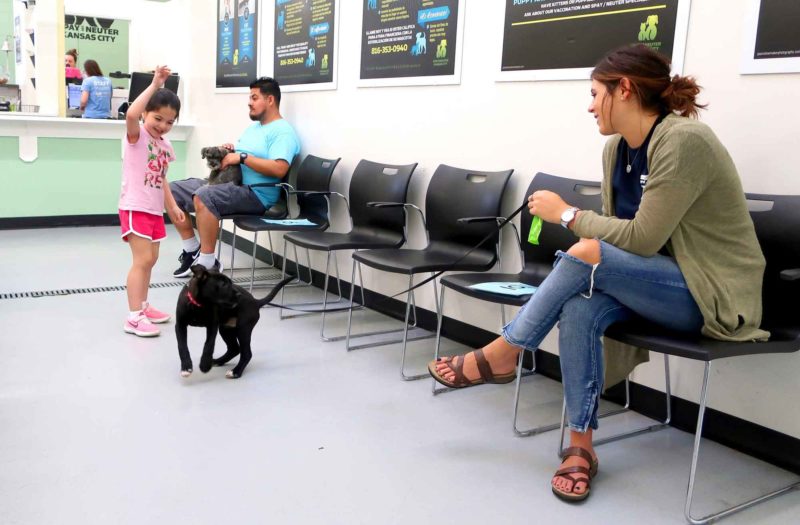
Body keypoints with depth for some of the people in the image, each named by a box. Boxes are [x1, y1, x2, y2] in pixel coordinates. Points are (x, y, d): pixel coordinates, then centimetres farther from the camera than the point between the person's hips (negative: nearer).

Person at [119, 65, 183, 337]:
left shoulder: (165, 145, 12)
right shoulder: (137, 136, -10)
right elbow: (131, 114, -33)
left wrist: (172, 206, 16)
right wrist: (154, 85, -30)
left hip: (155, 209, 8)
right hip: (135, 208, -8)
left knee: (150, 259, 15)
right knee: (142, 260, -11)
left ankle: (142, 307, 28)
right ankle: (134, 317, -8)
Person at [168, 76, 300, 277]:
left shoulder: (282, 131, -6)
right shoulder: (253, 127, 24)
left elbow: (279, 169, -22)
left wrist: (242, 157, -18)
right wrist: (228, 152, 4)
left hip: (255, 194, -10)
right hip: (229, 185, 10)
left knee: (204, 196, -35)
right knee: (173, 191, 2)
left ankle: (208, 263, -24)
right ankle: (193, 249, 7)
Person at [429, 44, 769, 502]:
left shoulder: (684, 141, -22)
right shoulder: (616, 148, 4)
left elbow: (643, 238, -24)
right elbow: (619, 230, 8)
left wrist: (568, 215, -14)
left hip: (710, 293, -7)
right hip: (658, 284, 7)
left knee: (587, 254, -28)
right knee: (579, 309, -25)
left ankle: (500, 356, -12)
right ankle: (581, 446, -14)